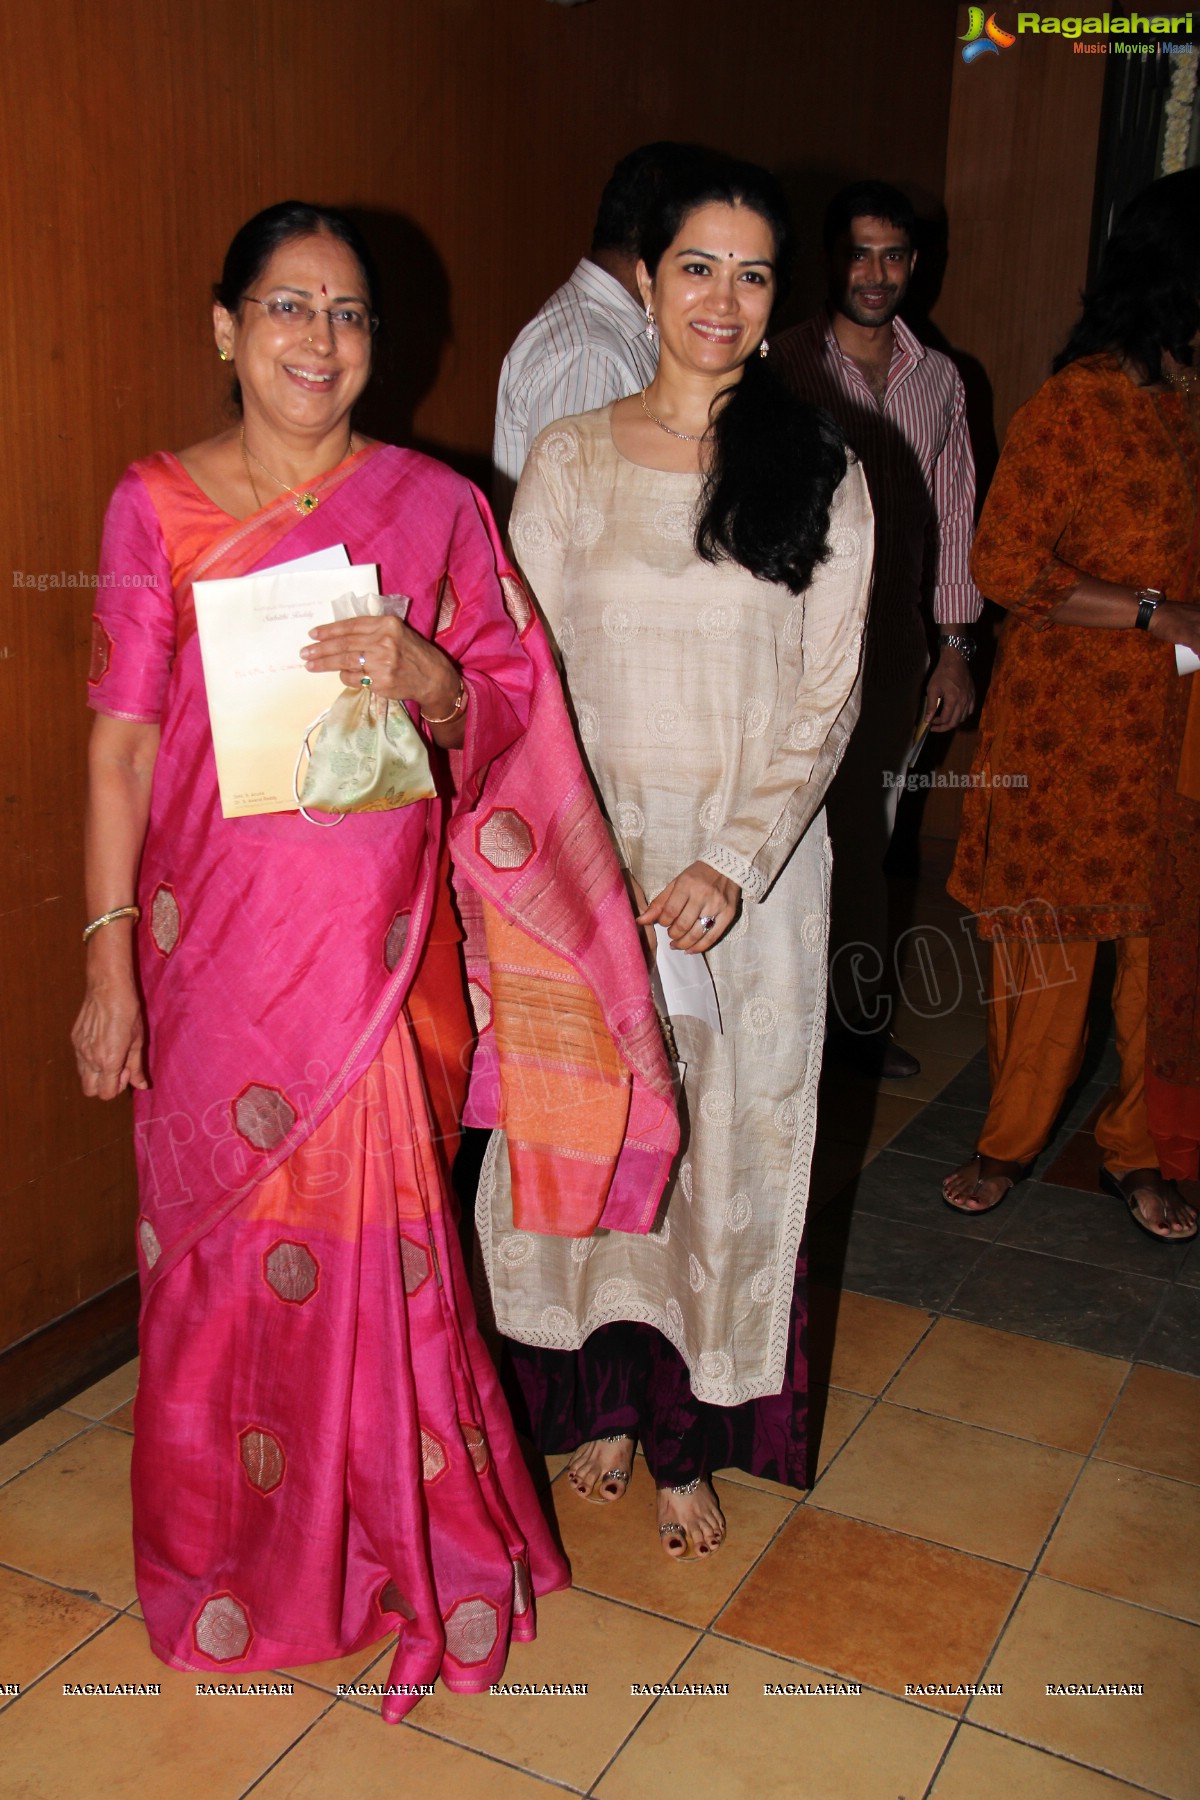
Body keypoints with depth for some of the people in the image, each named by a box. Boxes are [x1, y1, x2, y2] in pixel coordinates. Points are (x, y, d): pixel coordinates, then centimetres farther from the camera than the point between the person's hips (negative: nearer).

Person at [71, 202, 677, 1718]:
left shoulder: (434, 506, 3)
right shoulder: (155, 506, 2)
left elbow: (509, 714, 6)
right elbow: (122, 743, 0)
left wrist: (424, 677, -16)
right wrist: (108, 959, -4)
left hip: (375, 942, 0)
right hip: (211, 944, 1)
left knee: (374, 1240, 5)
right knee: (218, 1241, 11)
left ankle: (410, 1544, 31)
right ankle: (229, 1551, 35)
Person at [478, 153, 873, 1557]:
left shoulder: (821, 473, 0)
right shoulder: (568, 460, 2)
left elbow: (827, 698, -3)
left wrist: (734, 865, -14)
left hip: (752, 872, 0)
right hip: (593, 857, 1)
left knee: (727, 1144, 7)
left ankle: (691, 1443, 26)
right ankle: (602, 1399, 33)